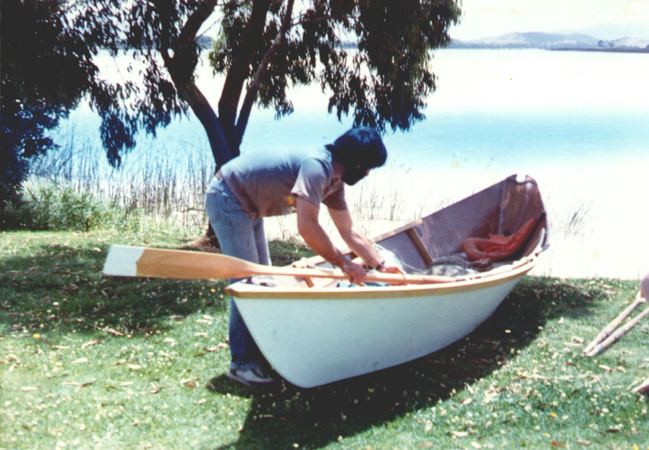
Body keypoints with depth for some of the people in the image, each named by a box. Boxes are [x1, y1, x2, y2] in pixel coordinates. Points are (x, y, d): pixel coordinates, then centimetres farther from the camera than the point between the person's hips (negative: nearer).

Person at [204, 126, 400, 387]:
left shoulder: (334, 181, 3)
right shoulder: (317, 166, -27)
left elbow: (350, 233, 11)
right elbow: (307, 227, -34)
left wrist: (381, 266, 8)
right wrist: (344, 263, -25)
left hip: (247, 205, 11)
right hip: (227, 198, -11)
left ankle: (259, 351, 22)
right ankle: (242, 363, -6)